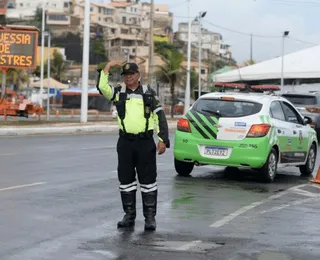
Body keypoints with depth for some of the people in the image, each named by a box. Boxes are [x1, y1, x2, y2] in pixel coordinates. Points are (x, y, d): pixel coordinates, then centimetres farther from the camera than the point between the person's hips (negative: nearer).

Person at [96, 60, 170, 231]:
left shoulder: (149, 93, 4)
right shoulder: (119, 92, 8)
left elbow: (160, 116, 3)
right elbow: (102, 87, -10)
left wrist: (163, 140, -5)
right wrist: (107, 67, -10)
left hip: (145, 142, -2)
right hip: (125, 142, 2)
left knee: (148, 179, -1)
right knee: (126, 179, 7)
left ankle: (150, 217, 6)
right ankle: (129, 215, 18)